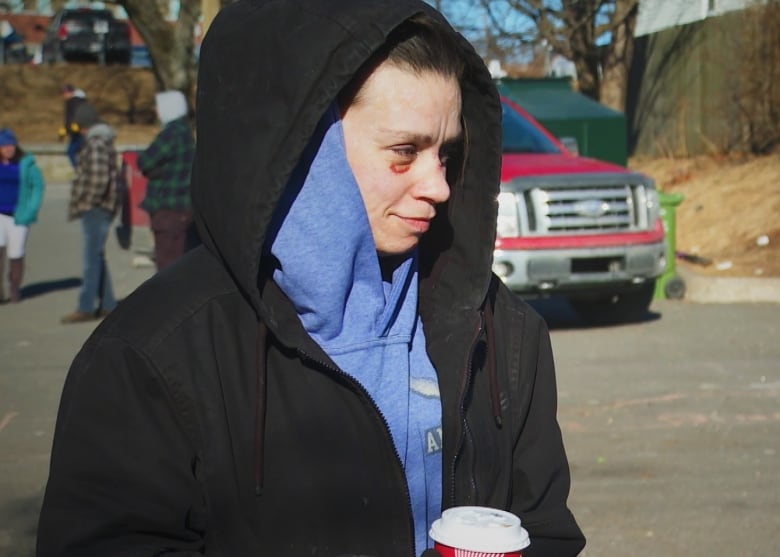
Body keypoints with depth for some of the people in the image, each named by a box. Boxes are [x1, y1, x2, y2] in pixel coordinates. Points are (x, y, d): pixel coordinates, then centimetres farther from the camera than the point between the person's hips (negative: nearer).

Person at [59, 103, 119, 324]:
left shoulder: (96, 144, -16)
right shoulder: (103, 141, 16)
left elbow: (98, 179, -23)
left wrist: (86, 203, -13)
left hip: (95, 208, -10)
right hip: (99, 208, 10)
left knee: (91, 258, -6)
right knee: (96, 257, 15)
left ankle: (86, 307, -2)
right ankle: (107, 305, 20)